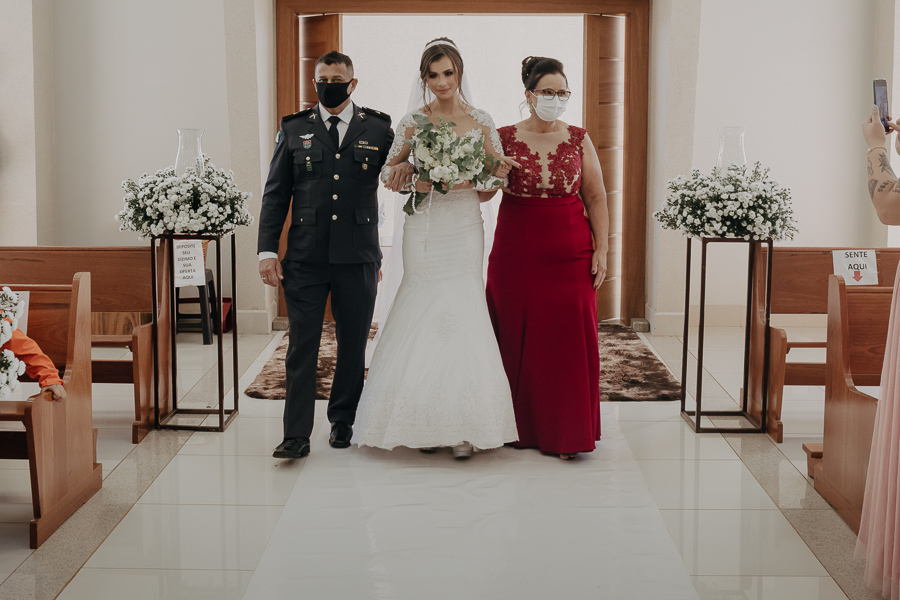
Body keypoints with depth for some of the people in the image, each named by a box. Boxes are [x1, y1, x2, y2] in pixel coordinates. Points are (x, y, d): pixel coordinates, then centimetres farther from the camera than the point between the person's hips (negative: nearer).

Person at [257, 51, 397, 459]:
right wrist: (267, 250, 0)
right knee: (302, 348, -2)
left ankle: (342, 421, 26)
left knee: (353, 346, 9)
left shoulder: (378, 130, 6)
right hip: (305, 258, 0)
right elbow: (275, 194, 7)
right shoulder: (294, 130, 8)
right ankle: (297, 435, 3)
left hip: (358, 257, 0)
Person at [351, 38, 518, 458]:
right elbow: (389, 174, 11)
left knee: (463, 312, -6)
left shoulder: (480, 122, 5)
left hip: (464, 227, 0)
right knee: (422, 313, -2)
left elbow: (497, 175, 9)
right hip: (424, 229, 1)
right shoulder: (412, 123, 5)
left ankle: (464, 425, -1)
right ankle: (425, 421, 7)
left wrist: (468, 180, -11)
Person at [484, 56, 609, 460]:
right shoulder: (504, 138, 2)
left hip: (570, 254, 0)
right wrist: (495, 175, -14)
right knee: (518, 341, 2)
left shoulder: (578, 140, 5)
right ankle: (522, 428, 16)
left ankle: (566, 434, 8)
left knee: (568, 339, -1)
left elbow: (596, 197, 6)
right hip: (516, 255, 0)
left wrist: (601, 249, -1)